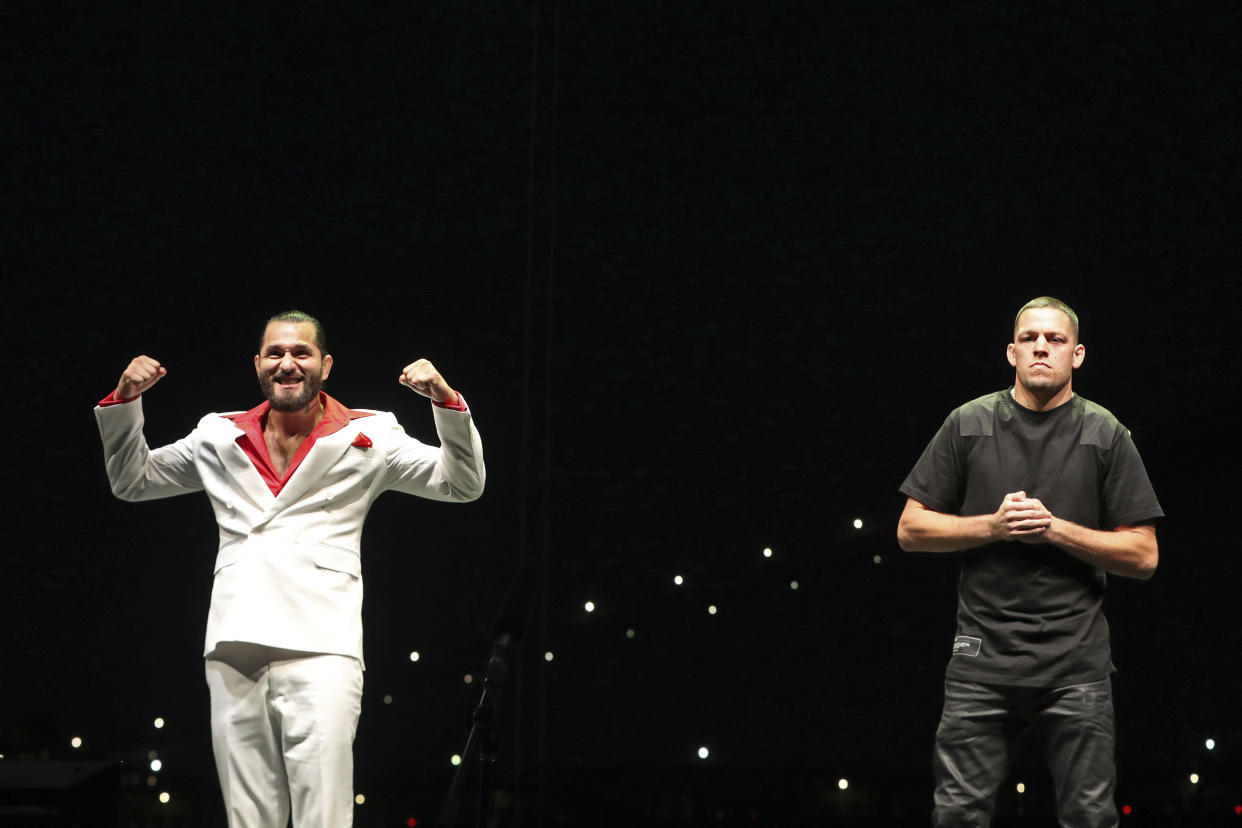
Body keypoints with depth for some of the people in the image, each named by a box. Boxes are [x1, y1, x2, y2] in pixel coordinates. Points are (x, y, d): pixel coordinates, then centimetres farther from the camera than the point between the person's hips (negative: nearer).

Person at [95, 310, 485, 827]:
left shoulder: (367, 437, 12)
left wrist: (446, 401, -6)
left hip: (320, 648, -3)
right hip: (234, 651, 3)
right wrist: (124, 399, 14)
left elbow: (463, 484, 8)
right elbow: (131, 482, 28)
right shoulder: (220, 438, 20)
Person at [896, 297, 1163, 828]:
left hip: (1076, 659, 0)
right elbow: (911, 530, 8)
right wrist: (994, 526, -6)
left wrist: (1055, 528, -9)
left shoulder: (1105, 436, 5)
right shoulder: (968, 425, 7)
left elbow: (1143, 556, 3)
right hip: (983, 655, 0)